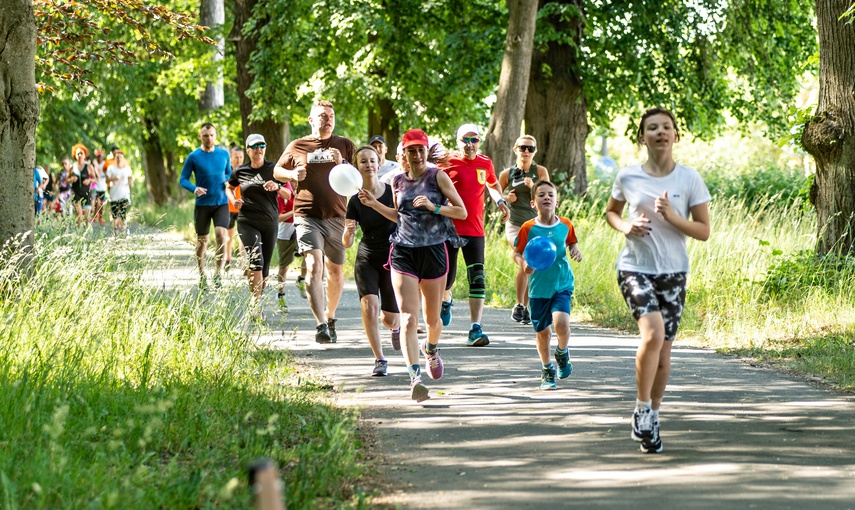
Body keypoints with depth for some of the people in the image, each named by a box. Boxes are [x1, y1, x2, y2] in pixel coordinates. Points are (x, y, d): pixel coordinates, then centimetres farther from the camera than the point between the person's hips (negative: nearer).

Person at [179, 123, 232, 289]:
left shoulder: (224, 154, 4)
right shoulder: (194, 157, -4)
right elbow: (183, 180, -2)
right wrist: (194, 189, -22)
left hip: (221, 202, 1)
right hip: (202, 204, -1)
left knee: (221, 234, -18)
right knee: (201, 240, 7)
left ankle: (218, 273, -7)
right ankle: (202, 276, 22)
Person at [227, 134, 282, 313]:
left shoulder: (274, 169, 3)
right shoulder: (240, 171, 5)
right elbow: (229, 187, 25)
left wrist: (277, 187, -19)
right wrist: (234, 200, 4)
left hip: (270, 222, 2)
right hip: (247, 222, -2)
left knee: (265, 265, 7)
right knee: (255, 260, -20)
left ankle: (257, 302, 25)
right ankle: (256, 306, -24)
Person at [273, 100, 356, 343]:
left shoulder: (345, 146, 8)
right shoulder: (297, 147, 7)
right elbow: (277, 171, 18)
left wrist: (342, 164, -13)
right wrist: (292, 174, -4)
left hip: (336, 216, 2)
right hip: (307, 216, -2)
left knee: (335, 270, 13)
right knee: (314, 265, -18)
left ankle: (330, 317, 35)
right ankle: (321, 325, -25)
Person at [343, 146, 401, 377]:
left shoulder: (393, 191, -9)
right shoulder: (355, 202, -5)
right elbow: (346, 243, -6)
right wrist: (348, 233, -27)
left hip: (393, 260, 0)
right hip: (367, 260, 0)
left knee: (389, 318, 4)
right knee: (369, 307, -21)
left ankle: (395, 328, 44)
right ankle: (380, 360, -9)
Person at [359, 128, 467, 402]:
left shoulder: (437, 176, -1)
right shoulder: (398, 181, 9)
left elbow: (462, 212, -3)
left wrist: (433, 207, -16)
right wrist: (374, 204, 12)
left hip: (434, 251, -1)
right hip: (404, 253, 1)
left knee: (432, 318, 13)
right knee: (408, 320, -14)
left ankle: (431, 350, 47)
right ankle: (415, 377, -21)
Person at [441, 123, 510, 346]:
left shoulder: (485, 163, 7)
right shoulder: (448, 163, -4)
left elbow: (492, 184, 27)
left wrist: (499, 200, 10)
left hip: (475, 231, 2)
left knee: (477, 281, -10)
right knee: (447, 276, 8)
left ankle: (475, 330, -13)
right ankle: (446, 300, 45)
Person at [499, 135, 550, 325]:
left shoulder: (540, 171, 3)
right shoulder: (507, 174, 3)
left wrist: (533, 187, -17)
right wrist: (506, 198, -5)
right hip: (515, 224, -2)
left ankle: (525, 308, 20)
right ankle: (519, 304, -9)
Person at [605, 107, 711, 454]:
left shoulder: (689, 180, -2)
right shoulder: (628, 177, -1)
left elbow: (704, 231, -1)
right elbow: (610, 212, 17)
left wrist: (672, 217, -18)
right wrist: (625, 227, -5)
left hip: (673, 272, 2)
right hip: (635, 268, -2)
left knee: (663, 351, 6)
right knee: (653, 332, -24)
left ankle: (652, 420, 25)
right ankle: (642, 409, -7)